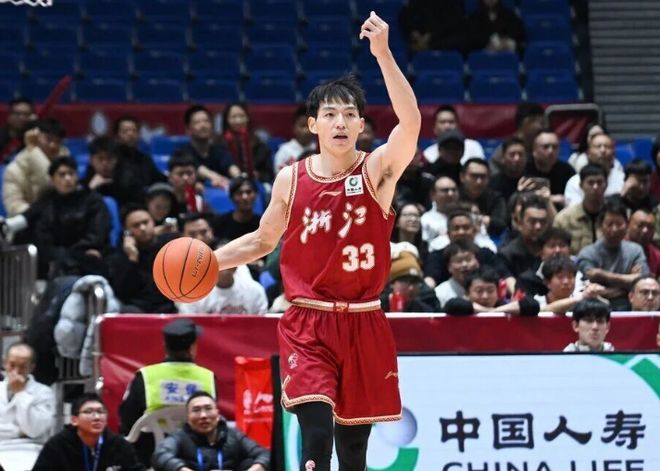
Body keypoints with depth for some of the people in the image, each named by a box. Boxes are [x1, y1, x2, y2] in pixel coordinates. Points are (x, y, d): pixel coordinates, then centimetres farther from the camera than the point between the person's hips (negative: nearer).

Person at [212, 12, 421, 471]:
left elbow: (411, 122, -24)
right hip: (307, 324, -1)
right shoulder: (291, 179, 1)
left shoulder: (378, 170, -5)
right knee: (317, 433, -17)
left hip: (364, 325, 1)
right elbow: (263, 240, 17)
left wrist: (383, 54, -34)